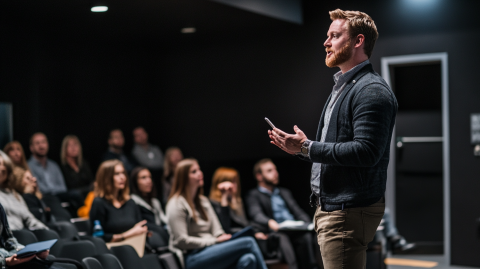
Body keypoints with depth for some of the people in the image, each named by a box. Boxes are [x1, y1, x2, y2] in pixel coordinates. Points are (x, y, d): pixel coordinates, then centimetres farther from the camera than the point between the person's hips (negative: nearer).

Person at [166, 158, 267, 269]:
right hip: (192, 259, -7)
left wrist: (223, 237, -7)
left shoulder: (203, 201, 21)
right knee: (248, 242, -22)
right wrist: (215, 241, -12)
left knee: (247, 259, -27)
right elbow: (182, 240, -12)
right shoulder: (177, 205, -4)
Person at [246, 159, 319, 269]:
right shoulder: (254, 195, 13)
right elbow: (256, 215, -6)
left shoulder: (285, 192, 32)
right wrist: (269, 222, -30)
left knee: (307, 236, -29)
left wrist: (309, 224, -2)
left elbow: (298, 212, 21)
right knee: (283, 239, -37)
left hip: (296, 231, 5)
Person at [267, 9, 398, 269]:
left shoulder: (371, 91, -14)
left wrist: (307, 147, -21)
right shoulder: (341, 87, 20)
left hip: (350, 211, -10)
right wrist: (299, 147, 8)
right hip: (329, 206, 10)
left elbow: (366, 151, -25)